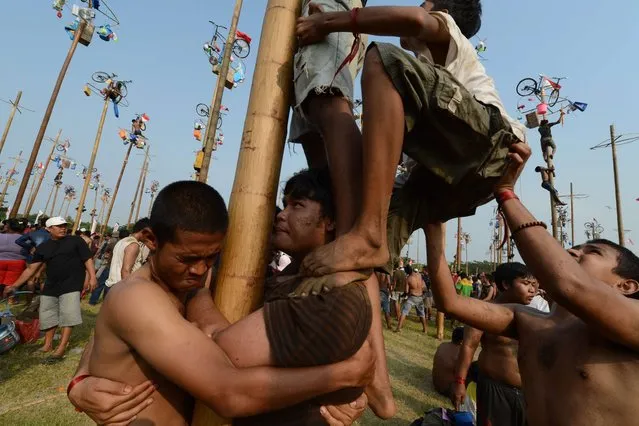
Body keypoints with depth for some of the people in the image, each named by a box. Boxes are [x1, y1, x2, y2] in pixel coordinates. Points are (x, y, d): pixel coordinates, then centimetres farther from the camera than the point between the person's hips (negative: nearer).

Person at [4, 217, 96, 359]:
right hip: (51, 286, 5)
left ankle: (61, 348, -1)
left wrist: (92, 277, -17)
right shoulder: (43, 247, 8)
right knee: (47, 316, 13)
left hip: (71, 285, -5)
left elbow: (88, 259, -7)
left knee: (67, 315, -8)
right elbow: (31, 268, 12)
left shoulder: (76, 241, -4)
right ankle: (48, 344, 30)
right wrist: (15, 285, 8)